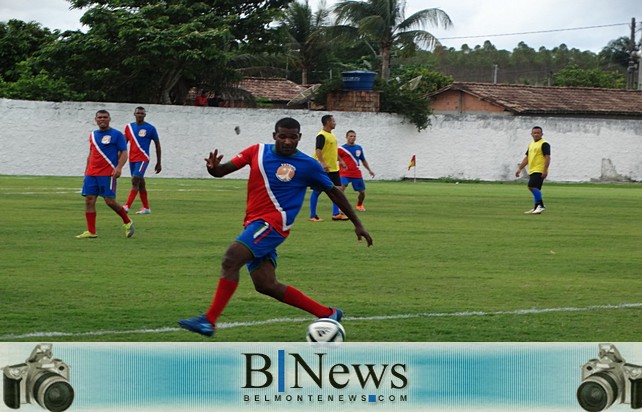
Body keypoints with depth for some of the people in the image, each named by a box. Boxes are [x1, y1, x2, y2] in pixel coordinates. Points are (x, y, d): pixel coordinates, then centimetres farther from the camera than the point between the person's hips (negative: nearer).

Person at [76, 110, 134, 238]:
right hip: (91, 174, 6)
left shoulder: (116, 135, -1)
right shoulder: (93, 135, 17)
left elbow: (124, 153, -6)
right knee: (89, 200, -3)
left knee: (110, 201, -10)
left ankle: (127, 222, 13)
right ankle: (91, 231, 1)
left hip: (108, 174, -6)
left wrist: (119, 167, -21)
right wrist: (86, 170, 21)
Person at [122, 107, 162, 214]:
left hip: (143, 159, -5)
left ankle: (127, 206, -23)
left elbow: (157, 145, 3)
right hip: (132, 159, 5)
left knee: (135, 180, -18)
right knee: (140, 183, 10)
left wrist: (158, 163, 3)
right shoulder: (129, 127, 9)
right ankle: (146, 208, 18)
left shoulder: (150, 128, -4)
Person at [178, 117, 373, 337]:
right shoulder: (257, 152, 9)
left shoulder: (308, 165, -1)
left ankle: (209, 321, -25)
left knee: (231, 259, -24)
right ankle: (327, 314, 15)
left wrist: (357, 224, 14)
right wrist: (214, 168, -17)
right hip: (254, 224, 6)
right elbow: (222, 170, 8)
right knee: (266, 285, 4)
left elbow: (334, 192, 11)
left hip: (272, 223, -6)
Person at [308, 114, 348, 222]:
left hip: (333, 169, 9)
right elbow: (318, 150, -26)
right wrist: (323, 163, -37)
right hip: (323, 169, -9)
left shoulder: (332, 135, 14)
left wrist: (340, 161, 27)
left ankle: (336, 213, 12)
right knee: (317, 192, -1)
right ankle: (313, 215, 5)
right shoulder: (321, 135, -15)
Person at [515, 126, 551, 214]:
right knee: (535, 189, 9)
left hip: (539, 171, -9)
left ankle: (541, 205, -13)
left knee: (532, 187, -19)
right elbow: (527, 158, 23)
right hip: (532, 171, 9)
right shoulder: (531, 144, 19)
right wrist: (520, 169, 17)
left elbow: (547, 157, -15)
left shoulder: (544, 144, -8)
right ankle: (537, 208, 13)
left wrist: (545, 170, -23)